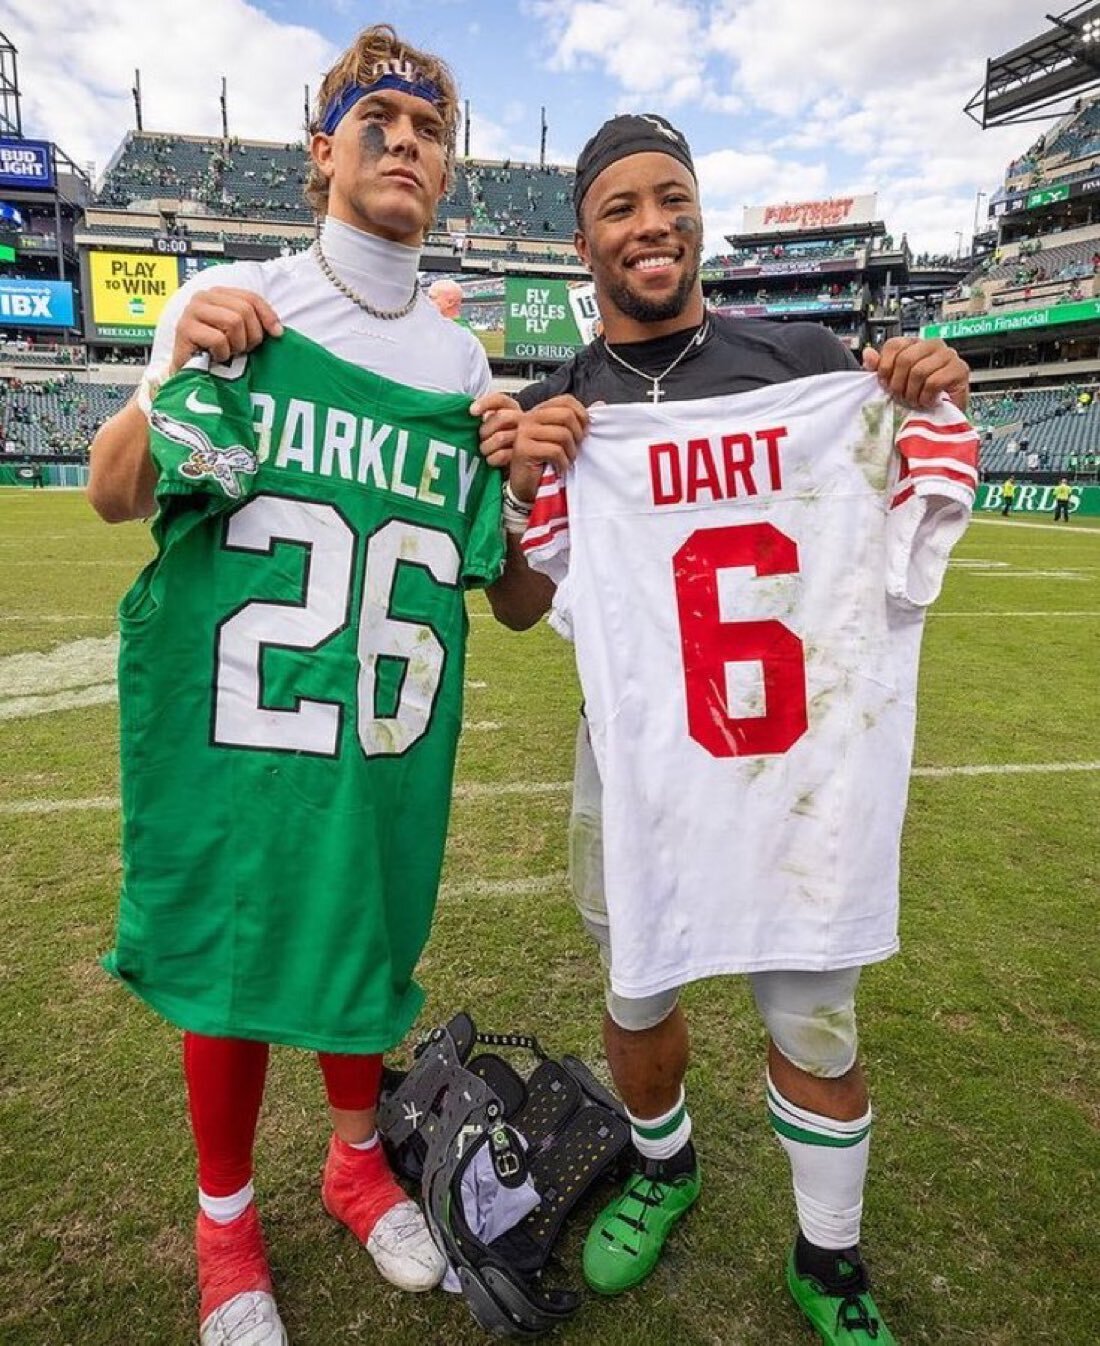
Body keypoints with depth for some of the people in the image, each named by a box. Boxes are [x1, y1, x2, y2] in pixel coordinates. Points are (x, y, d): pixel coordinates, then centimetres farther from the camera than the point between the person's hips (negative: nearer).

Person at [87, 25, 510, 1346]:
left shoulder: (460, 357, 9)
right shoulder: (233, 300, 0)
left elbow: (481, 566, 12)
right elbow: (113, 497, 0)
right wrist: (178, 372, -18)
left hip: (386, 728, 3)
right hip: (232, 711, -2)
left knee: (362, 945, 15)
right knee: (225, 952, 9)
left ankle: (358, 1162, 44)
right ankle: (225, 1221, 36)